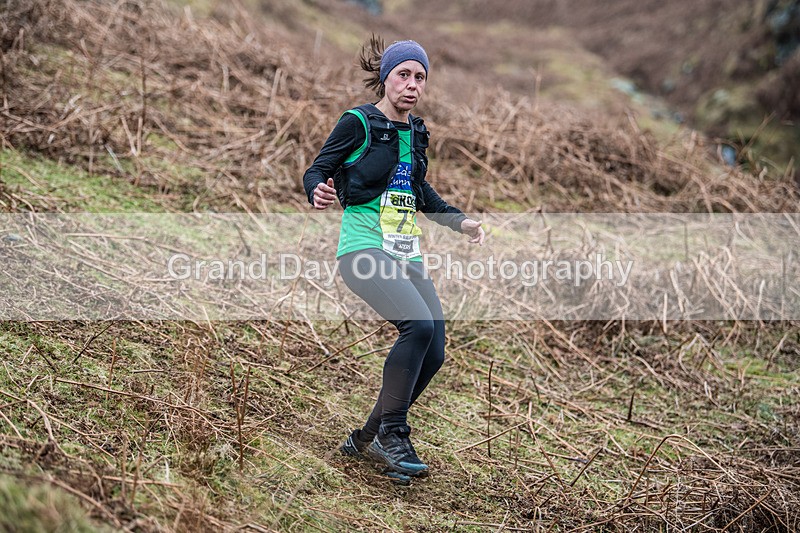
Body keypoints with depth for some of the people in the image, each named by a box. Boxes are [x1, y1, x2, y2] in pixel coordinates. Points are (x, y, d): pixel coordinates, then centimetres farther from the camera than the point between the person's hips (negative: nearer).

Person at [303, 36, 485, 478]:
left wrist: (459, 221, 25)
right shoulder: (358, 123, -4)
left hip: (406, 255, 7)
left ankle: (367, 439, 13)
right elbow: (316, 172, -3)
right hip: (365, 247, -7)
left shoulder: (414, 132, 15)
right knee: (419, 325, -28)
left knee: (433, 354, -3)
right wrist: (319, 193, -26)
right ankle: (391, 434, -14)